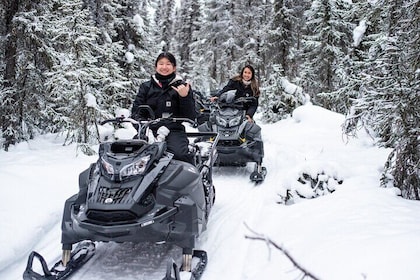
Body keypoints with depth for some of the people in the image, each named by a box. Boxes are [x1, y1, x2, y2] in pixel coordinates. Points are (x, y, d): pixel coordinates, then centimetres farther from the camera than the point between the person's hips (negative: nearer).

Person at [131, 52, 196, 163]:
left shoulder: (182, 87, 10)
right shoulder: (146, 87, 16)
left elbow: (190, 117, 5)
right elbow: (136, 111, 13)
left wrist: (185, 97, -10)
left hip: (174, 130, -2)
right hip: (150, 130, 2)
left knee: (180, 154, -33)